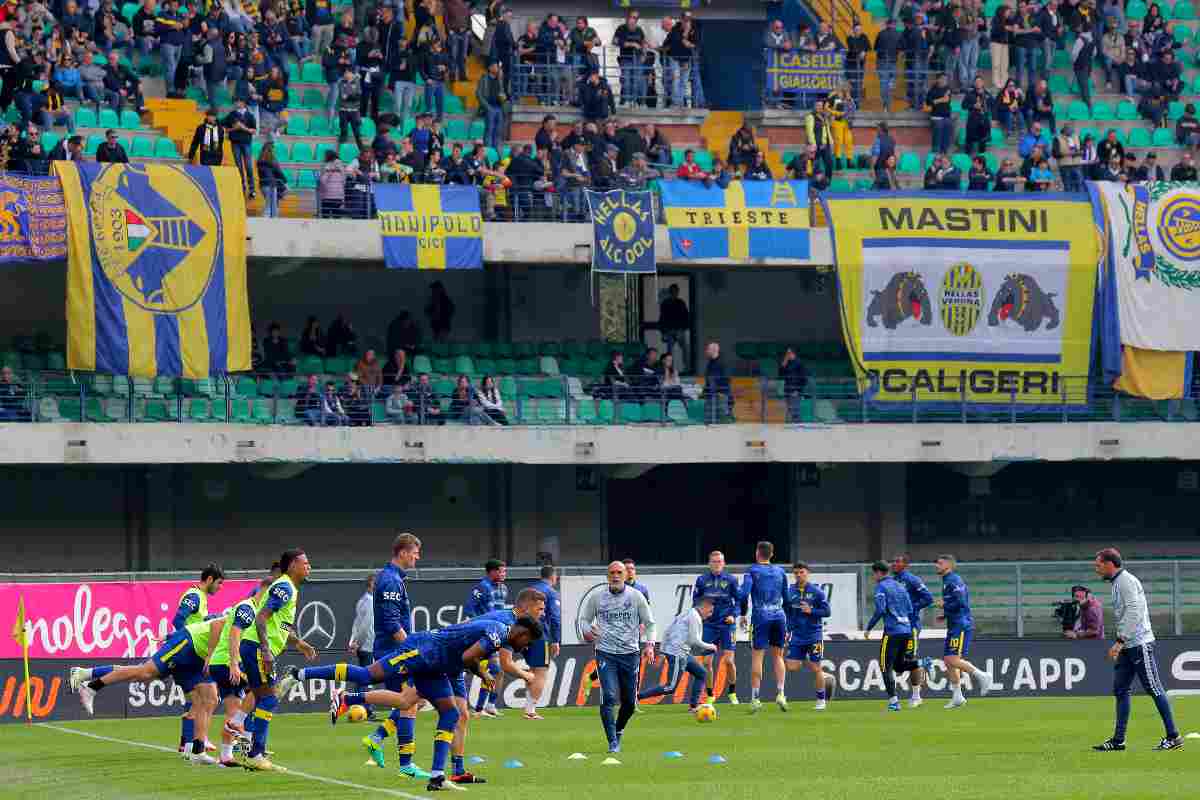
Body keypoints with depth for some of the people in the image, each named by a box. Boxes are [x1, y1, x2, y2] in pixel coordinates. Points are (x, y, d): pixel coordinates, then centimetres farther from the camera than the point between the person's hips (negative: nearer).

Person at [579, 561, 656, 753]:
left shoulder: (636, 596, 3)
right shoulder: (596, 597, 3)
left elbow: (649, 622, 7)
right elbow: (584, 618, 14)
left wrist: (649, 644, -8)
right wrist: (587, 631, -9)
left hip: (630, 653, 1)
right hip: (605, 653, -1)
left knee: (629, 702, 7)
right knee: (608, 697, -16)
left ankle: (619, 730, 35)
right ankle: (613, 742, -11)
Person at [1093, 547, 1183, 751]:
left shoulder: (1127, 581, -12)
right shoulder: (1117, 583, 19)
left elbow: (1133, 613, -21)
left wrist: (1120, 641, -24)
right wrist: (1120, 645, 17)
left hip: (1140, 644, -10)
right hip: (1126, 648, 10)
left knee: (1154, 689, -8)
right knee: (1120, 690, 8)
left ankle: (1173, 737, -5)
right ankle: (1118, 740, 9)